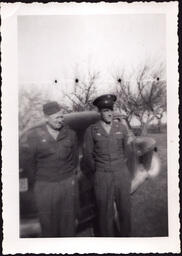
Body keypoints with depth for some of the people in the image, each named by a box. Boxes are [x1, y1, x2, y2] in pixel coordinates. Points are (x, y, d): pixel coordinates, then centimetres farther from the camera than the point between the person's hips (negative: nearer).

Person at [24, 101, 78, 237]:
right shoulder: (34, 134, -5)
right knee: (48, 222, 10)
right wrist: (35, 181, 7)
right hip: (45, 185, -1)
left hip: (68, 183, 1)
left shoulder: (70, 134, -1)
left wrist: (71, 177, 12)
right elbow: (30, 161, 3)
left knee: (68, 219, 12)